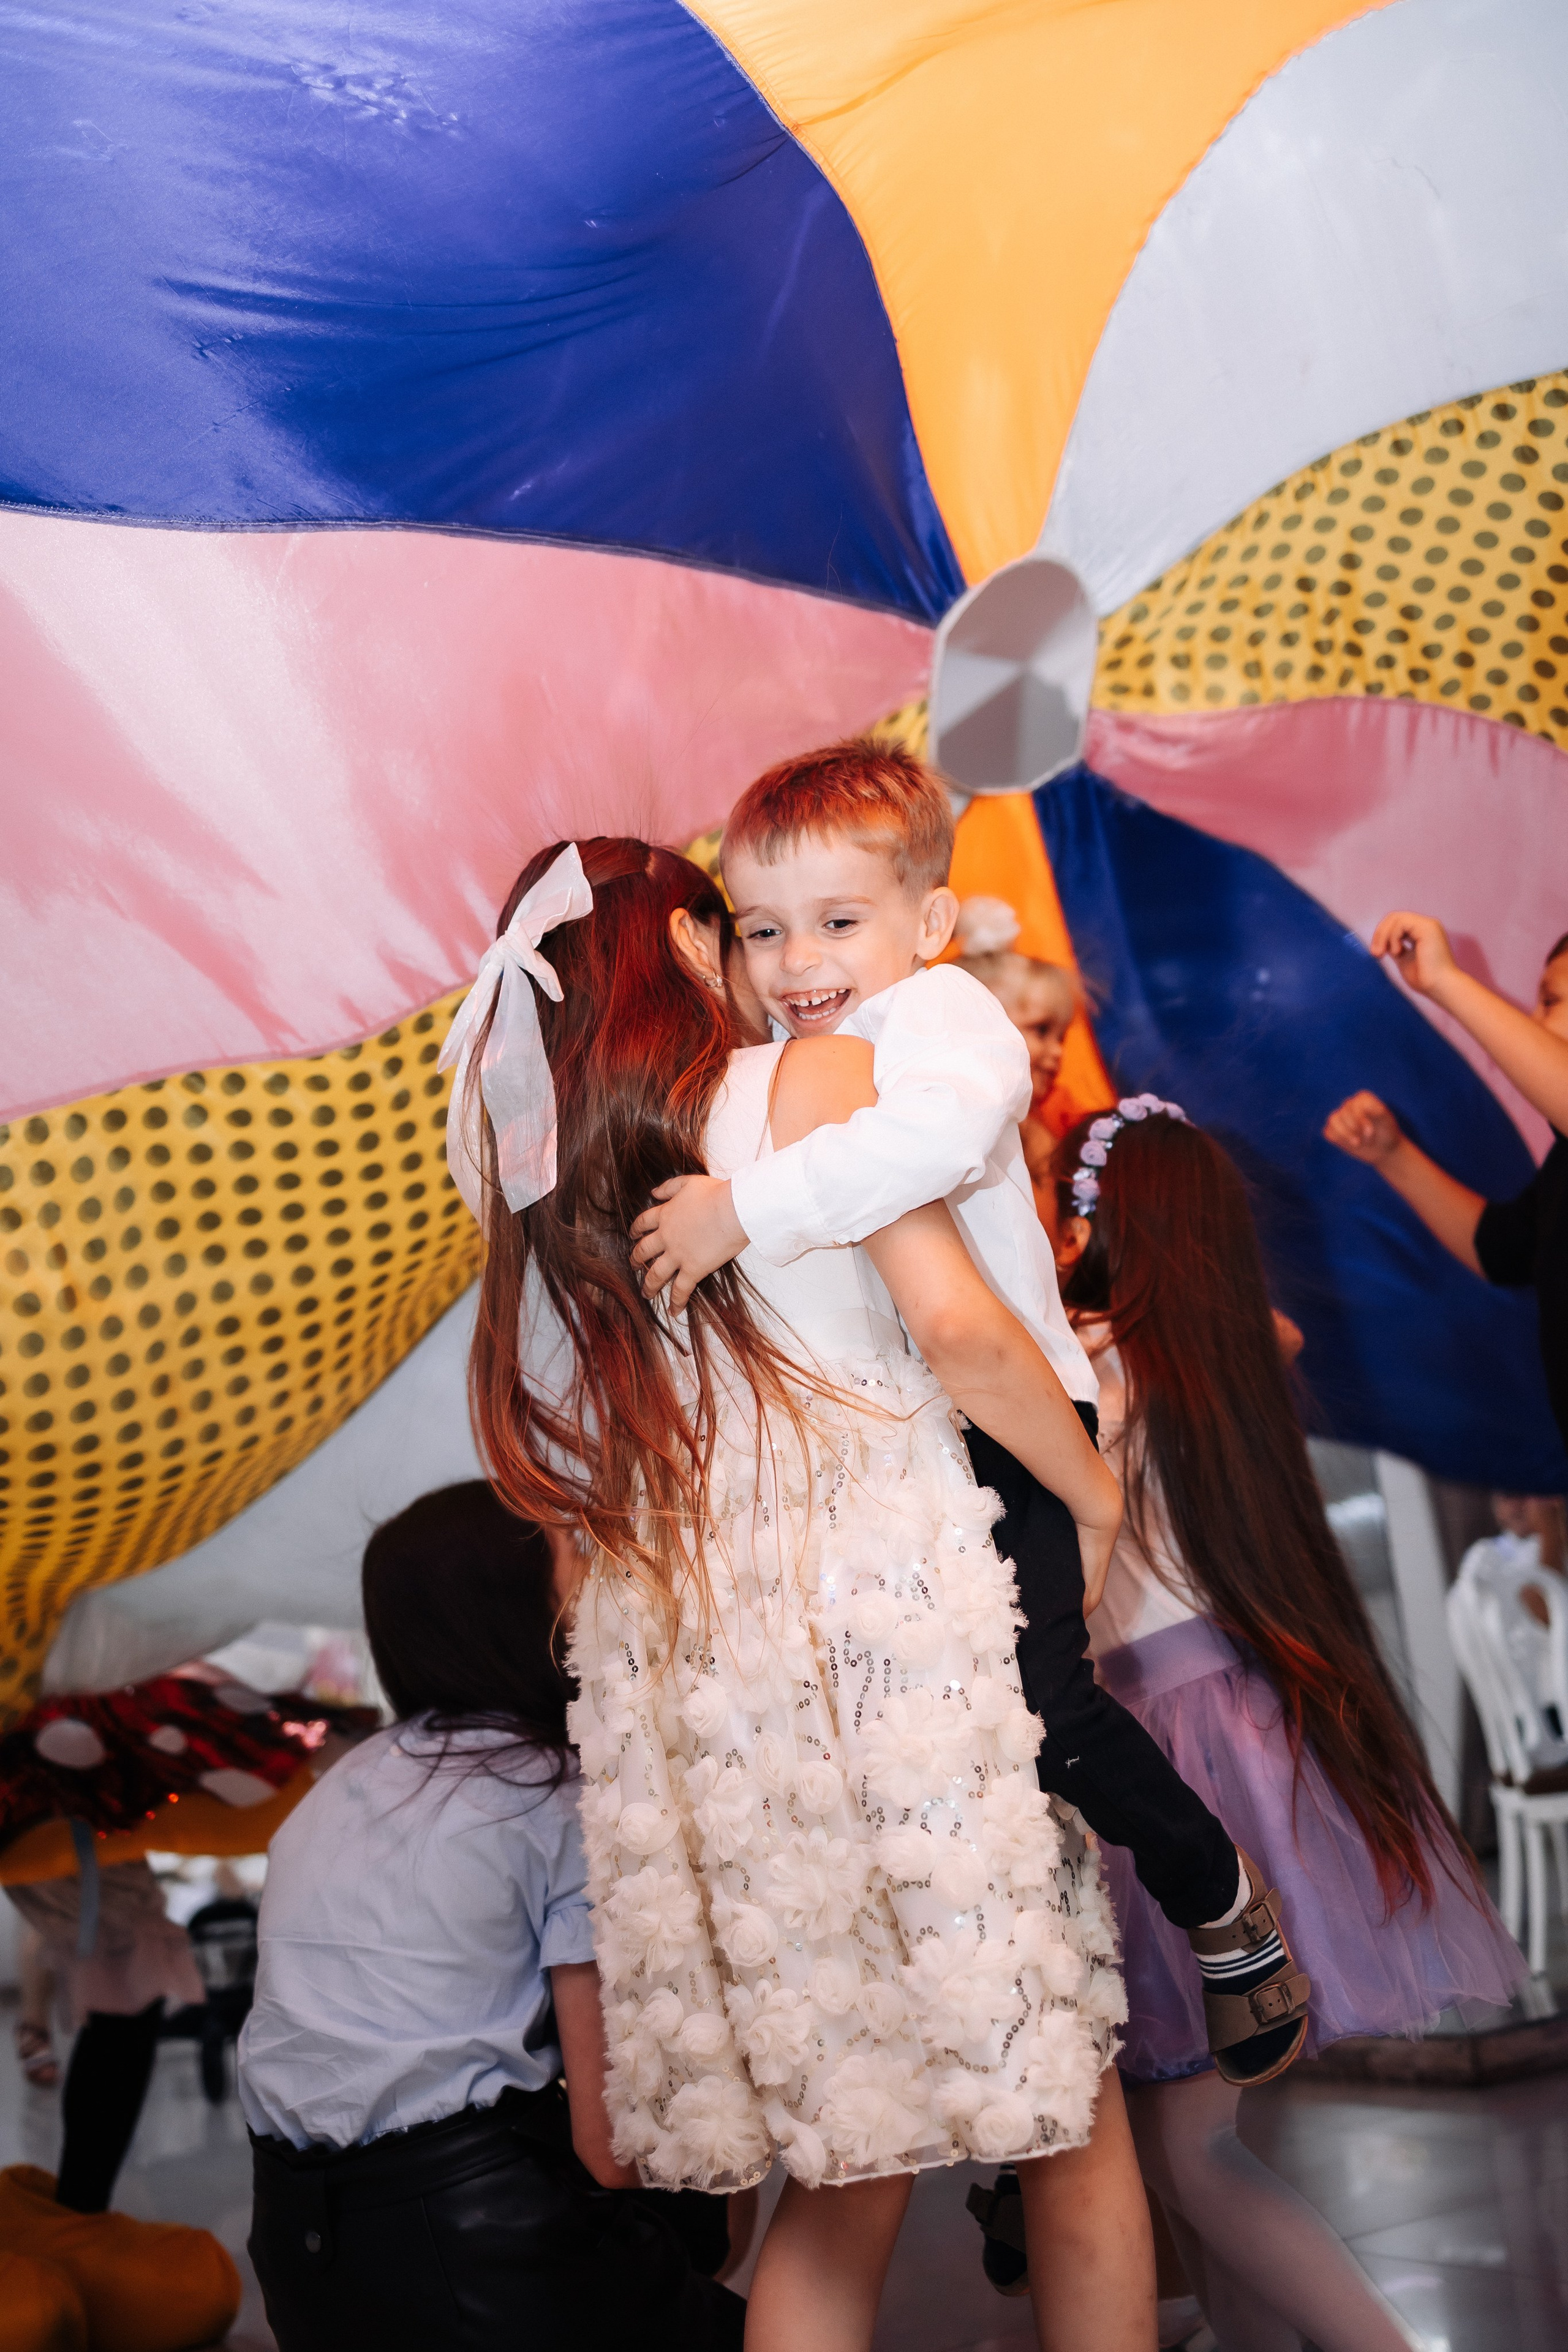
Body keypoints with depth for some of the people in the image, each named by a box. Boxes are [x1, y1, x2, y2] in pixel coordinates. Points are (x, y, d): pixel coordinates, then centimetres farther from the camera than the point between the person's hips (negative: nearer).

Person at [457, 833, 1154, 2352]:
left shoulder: (534, 1184, 17)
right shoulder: (812, 1079, 0)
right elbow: (955, 1323, -13)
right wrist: (1094, 1488, 1)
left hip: (674, 1669, 6)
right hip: (889, 1613, -5)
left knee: (840, 2171, 15)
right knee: (1068, 2110, 9)